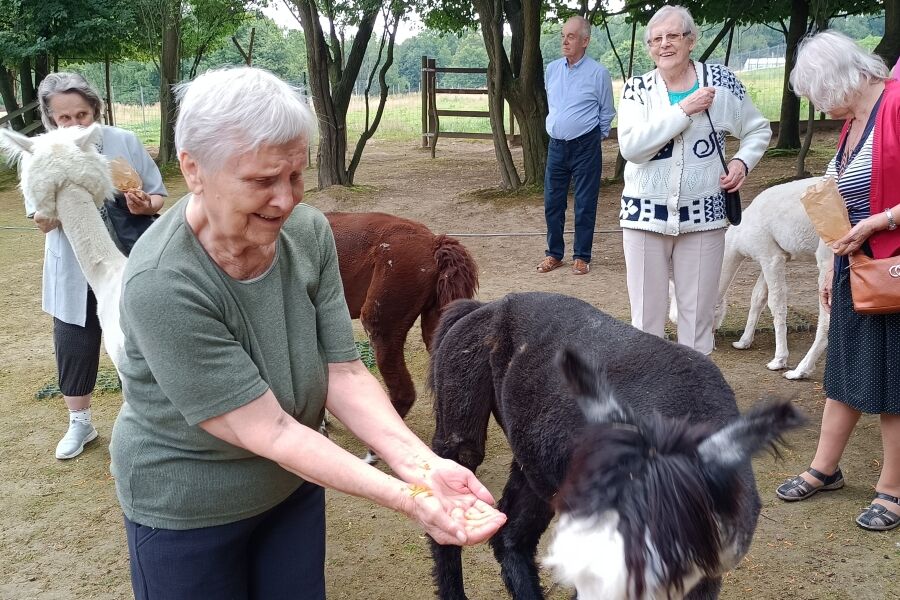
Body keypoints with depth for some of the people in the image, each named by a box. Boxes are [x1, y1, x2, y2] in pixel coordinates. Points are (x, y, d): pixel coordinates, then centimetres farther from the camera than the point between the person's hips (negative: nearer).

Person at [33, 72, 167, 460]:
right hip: (74, 273, 1)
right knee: (73, 345, 10)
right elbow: (42, 223, -8)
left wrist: (145, 205, -24)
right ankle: (79, 423, 30)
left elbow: (159, 196, -1)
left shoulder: (124, 142, -9)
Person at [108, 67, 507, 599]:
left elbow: (344, 373, -13)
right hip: (186, 514, -4)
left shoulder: (309, 232, -14)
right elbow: (268, 433, -28)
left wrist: (419, 463, -28)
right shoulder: (160, 285, -30)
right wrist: (404, 497, -34)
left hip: (295, 486, 5)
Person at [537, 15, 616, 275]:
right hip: (556, 145, 4)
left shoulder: (598, 73, -8)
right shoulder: (552, 69, 4)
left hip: (585, 147, -4)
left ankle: (581, 256, 13)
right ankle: (554, 254, 19)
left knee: (585, 205, 3)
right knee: (552, 202, 7)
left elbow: (607, 112, 4)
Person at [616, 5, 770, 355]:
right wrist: (684, 111, -18)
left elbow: (758, 130, 14)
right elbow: (631, 146, -17)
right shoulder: (637, 89, -1)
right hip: (646, 215, 0)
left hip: (703, 216, 0)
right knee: (646, 314, 7)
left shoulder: (721, 81, 1)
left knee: (698, 314, 8)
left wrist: (743, 161, -4)